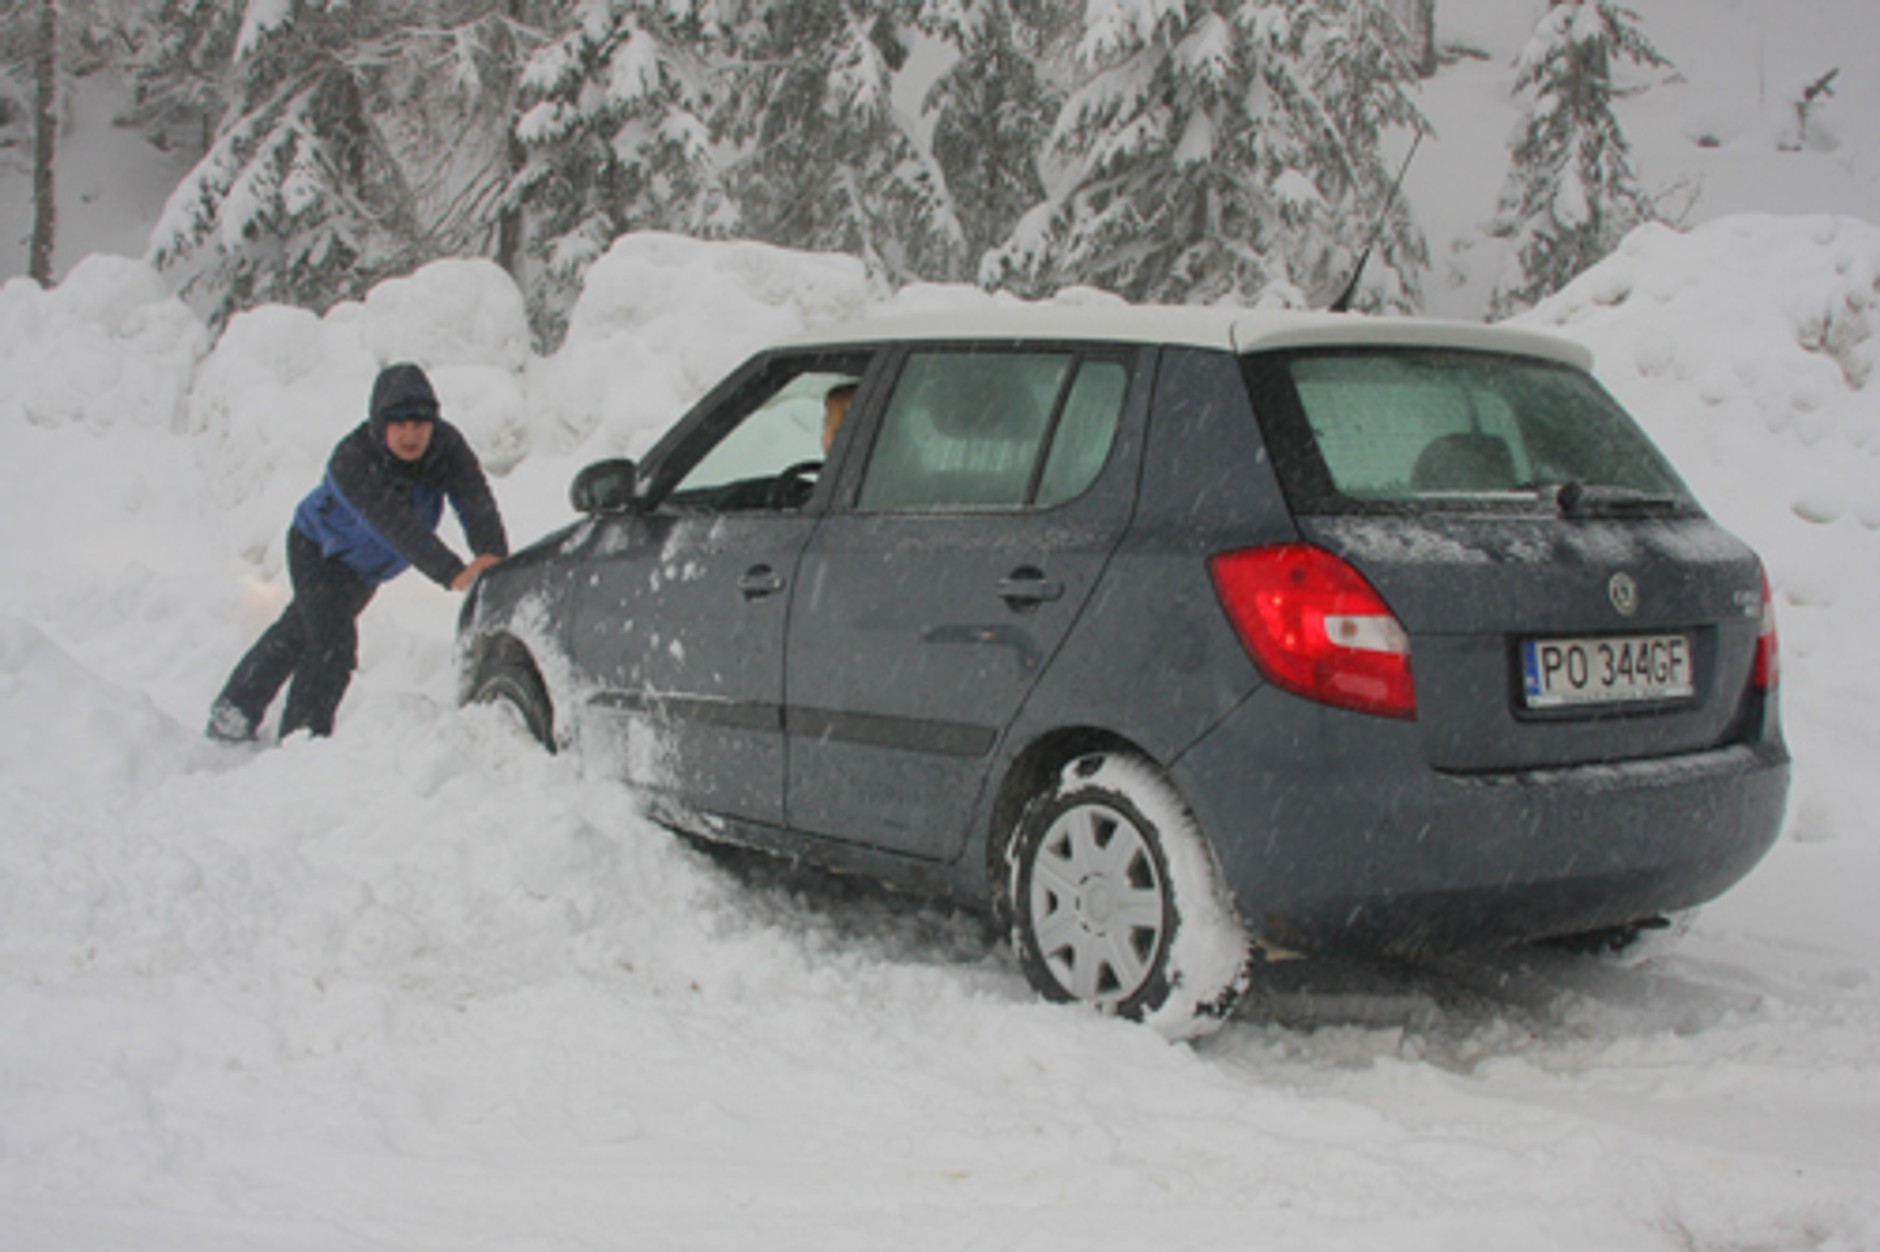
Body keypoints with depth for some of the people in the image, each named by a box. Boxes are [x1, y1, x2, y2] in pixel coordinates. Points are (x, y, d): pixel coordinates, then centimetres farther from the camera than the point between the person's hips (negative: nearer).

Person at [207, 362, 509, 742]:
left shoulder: (446, 445, -25)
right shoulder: (353, 460, -39)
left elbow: (476, 500, -37)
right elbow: (398, 526, -50)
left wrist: (492, 554, -57)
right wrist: (452, 573, -61)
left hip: (364, 568, 6)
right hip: (318, 550, -6)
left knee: (299, 632, 21)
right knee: (333, 643, -23)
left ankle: (232, 714, 39)